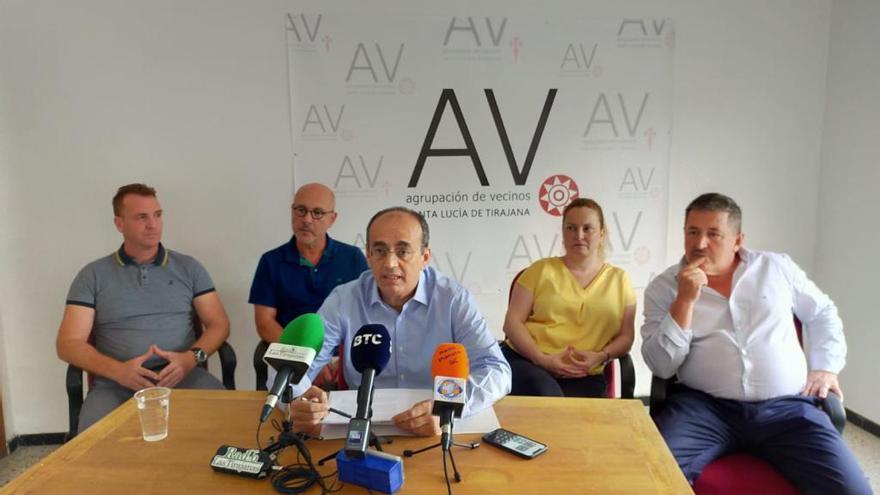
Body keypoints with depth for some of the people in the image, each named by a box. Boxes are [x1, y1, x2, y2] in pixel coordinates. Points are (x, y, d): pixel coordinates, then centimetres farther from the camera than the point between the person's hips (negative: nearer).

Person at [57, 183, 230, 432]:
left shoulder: (188, 267, 12)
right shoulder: (93, 275, 9)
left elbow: (219, 324, 9)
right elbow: (69, 343, 4)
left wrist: (191, 358, -12)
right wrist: (118, 370, -15)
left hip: (183, 376, 1)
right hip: (116, 384, -1)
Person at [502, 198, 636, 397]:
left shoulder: (618, 279, 15)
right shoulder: (541, 270, 10)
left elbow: (626, 336, 13)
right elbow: (513, 321, 3)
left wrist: (600, 357, -9)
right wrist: (541, 358, -12)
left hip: (583, 377, 1)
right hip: (527, 361, -1)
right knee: (546, 395, -34)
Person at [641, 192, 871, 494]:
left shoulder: (777, 268, 10)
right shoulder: (663, 287, 2)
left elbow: (823, 313, 25)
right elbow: (661, 367, -7)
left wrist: (825, 367, 10)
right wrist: (685, 300, -15)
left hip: (786, 406, 3)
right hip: (704, 407, -2)